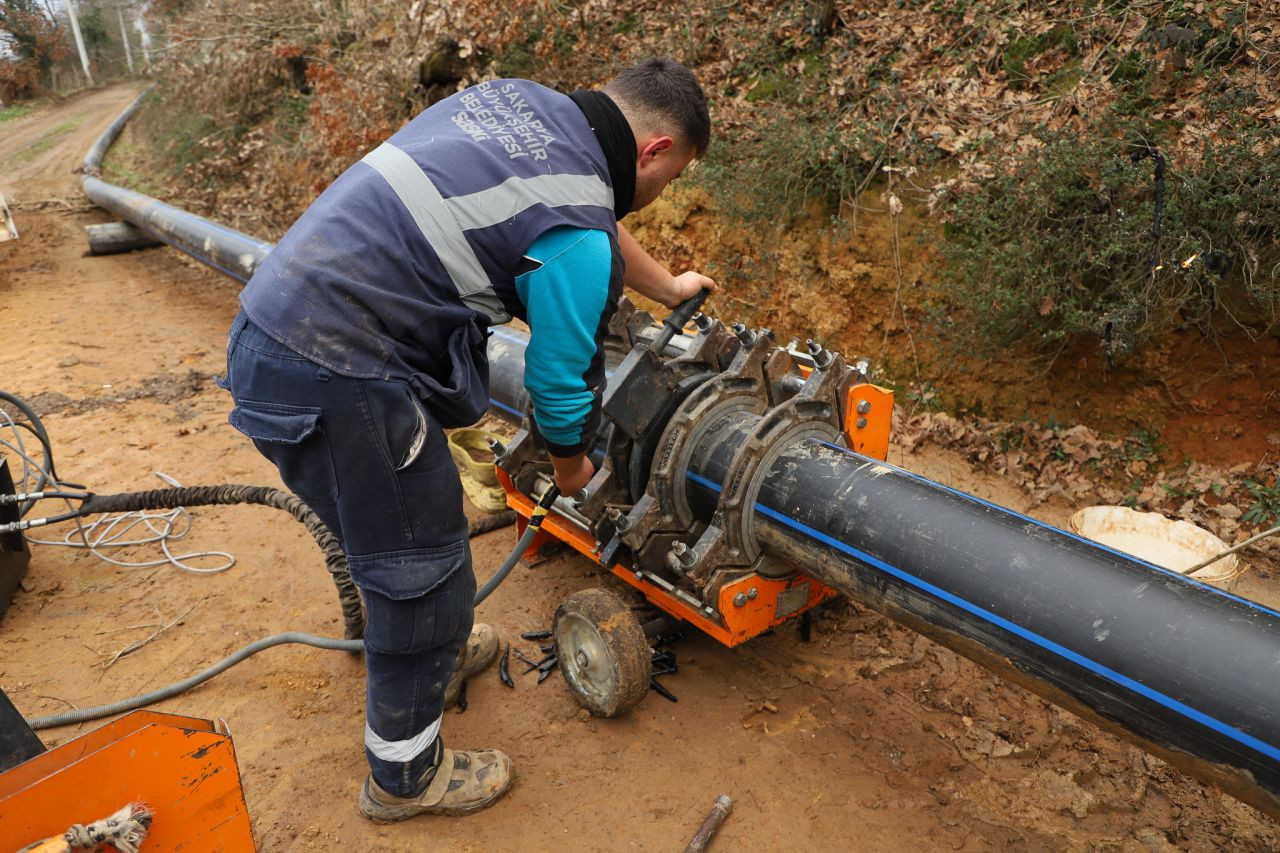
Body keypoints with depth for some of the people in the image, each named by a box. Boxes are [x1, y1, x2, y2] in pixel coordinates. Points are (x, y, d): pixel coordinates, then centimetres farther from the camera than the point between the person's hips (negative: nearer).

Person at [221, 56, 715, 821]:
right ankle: (406, 776, 30)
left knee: (410, 525, 27)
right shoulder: (575, 239, -17)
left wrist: (668, 287, 39)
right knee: (423, 571, 7)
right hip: (333, 386, -10)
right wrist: (572, 467, 17)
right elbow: (562, 381, -5)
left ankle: (434, 651, 52)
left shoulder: (518, 100, 9)